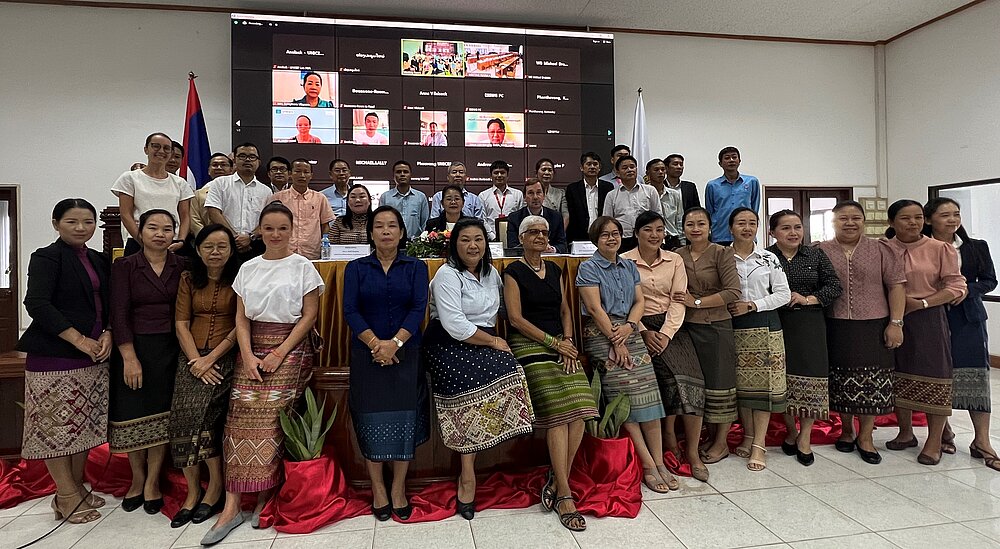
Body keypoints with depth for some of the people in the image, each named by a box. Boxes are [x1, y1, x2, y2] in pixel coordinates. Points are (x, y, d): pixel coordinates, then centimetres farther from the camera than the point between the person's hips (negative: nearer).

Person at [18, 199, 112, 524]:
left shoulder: (100, 261, 14)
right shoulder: (46, 257, -5)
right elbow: (37, 305, -16)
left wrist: (108, 335, -3)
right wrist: (80, 340, -18)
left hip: (94, 355, 6)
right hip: (54, 356, -6)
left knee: (84, 423, 12)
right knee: (56, 424, 0)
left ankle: (77, 487, 24)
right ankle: (66, 495, 11)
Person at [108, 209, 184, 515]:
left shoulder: (181, 267, 4)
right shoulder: (124, 267, -1)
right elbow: (119, 313, -7)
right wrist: (130, 357, -14)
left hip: (170, 349, 1)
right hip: (134, 348, -1)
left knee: (162, 415, 4)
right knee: (132, 415, 6)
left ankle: (152, 483, 18)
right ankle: (137, 479, 25)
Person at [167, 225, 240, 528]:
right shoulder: (188, 279, 10)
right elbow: (181, 323, 4)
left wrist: (210, 359, -13)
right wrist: (195, 359, -8)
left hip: (225, 358, -3)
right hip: (191, 358, 4)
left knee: (199, 416, -15)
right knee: (184, 418, -8)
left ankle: (215, 487, 4)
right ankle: (193, 492, 8)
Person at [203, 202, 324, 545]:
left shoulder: (302, 267, 0)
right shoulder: (248, 269, 11)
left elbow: (309, 316, -4)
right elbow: (241, 318, 8)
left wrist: (280, 353, -11)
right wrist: (248, 355, -6)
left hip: (290, 350, -3)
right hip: (252, 350, 3)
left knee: (272, 422, -7)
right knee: (241, 420, -4)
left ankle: (265, 499, 9)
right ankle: (232, 506, 2)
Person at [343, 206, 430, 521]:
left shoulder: (416, 267, 5)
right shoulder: (356, 268, 6)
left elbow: (419, 308, -6)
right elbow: (350, 310, -4)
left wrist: (395, 343, -19)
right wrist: (375, 343, -17)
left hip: (406, 353, 0)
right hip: (367, 353, 0)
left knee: (405, 417, 3)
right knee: (372, 419, 4)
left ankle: (399, 489, 18)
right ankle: (378, 489, 19)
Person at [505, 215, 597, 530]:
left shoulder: (555, 270, 18)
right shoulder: (514, 272, 1)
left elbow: (565, 310, 17)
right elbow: (516, 318, -7)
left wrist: (568, 341, -1)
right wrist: (554, 342, -10)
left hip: (561, 344, 5)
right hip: (529, 346, -5)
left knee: (579, 411, -11)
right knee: (558, 415, -16)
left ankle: (556, 481, 4)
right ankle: (565, 495, -7)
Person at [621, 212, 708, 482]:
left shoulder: (674, 260, 10)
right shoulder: (624, 262, 1)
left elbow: (678, 300, 3)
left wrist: (666, 333, -10)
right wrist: (644, 332, -13)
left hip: (671, 326, 3)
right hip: (640, 327, -2)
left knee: (691, 379, -15)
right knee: (673, 376, -18)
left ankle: (692, 451, -5)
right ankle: (670, 439, 3)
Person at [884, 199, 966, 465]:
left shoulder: (940, 249, -2)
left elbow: (956, 286, -3)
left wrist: (921, 303, -13)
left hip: (928, 319, -2)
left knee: (933, 377, 0)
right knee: (898, 376, 11)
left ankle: (934, 442, 13)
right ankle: (906, 433, 27)